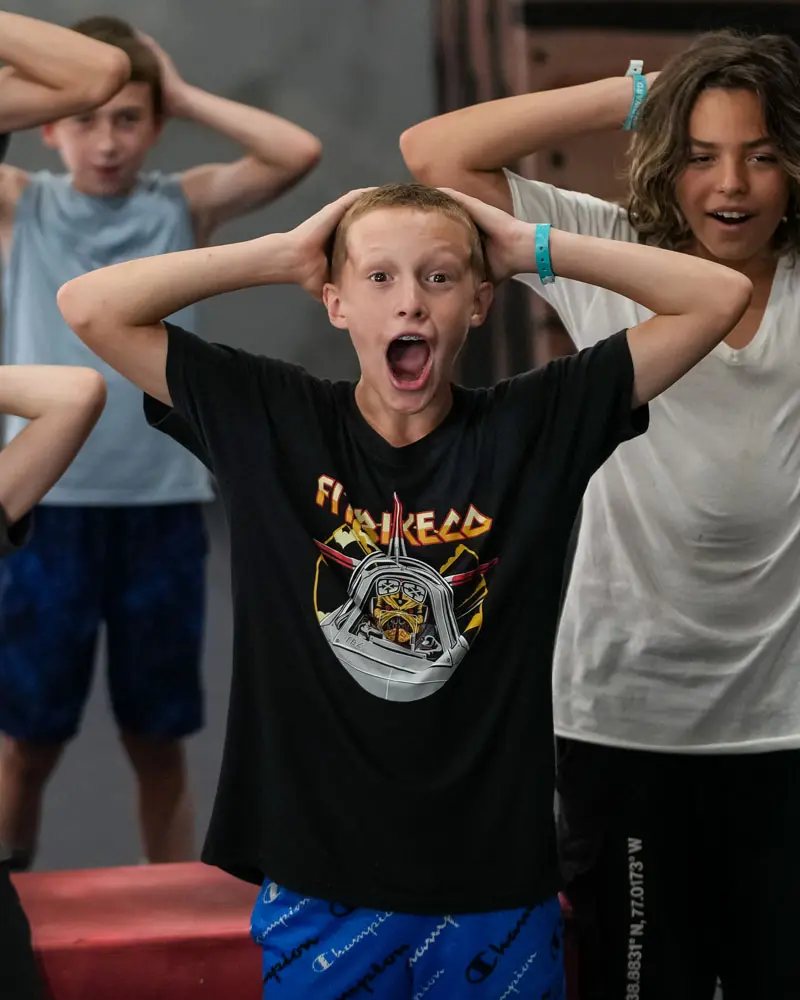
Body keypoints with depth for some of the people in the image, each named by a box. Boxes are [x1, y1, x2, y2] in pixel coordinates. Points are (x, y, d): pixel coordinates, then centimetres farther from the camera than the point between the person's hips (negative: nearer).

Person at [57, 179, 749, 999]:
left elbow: (719, 297, -4)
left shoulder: (538, 426, -1)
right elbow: (89, 307, -6)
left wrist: (531, 248, -4)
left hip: (498, 891, 0)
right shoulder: (268, 423, -1)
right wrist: (284, 254, -4)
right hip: (315, 888, 0)